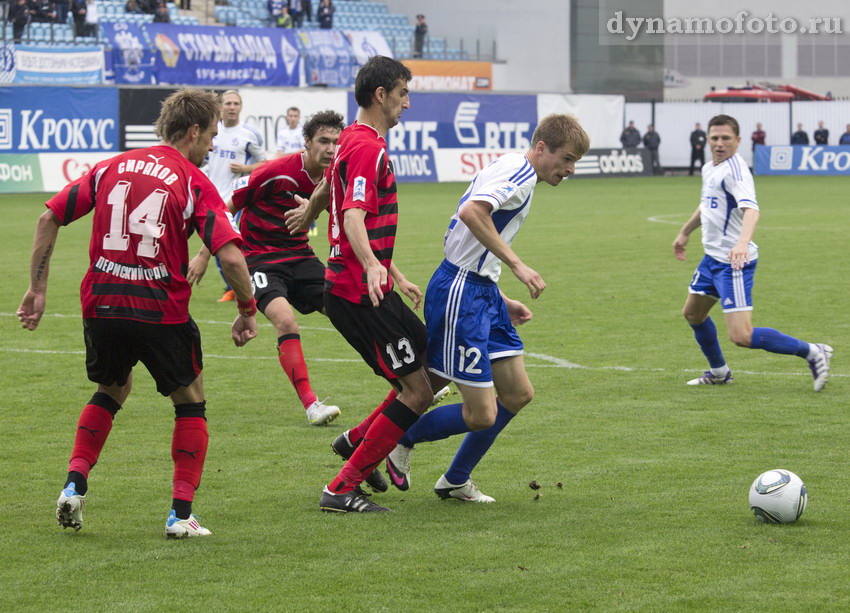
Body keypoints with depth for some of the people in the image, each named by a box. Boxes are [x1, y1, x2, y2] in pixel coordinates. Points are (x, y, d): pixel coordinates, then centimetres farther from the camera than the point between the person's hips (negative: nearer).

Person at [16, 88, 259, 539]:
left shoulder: (112, 167, 11)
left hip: (101, 303, 4)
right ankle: (181, 513, 7)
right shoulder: (194, 182, -3)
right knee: (190, 400, 16)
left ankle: (74, 484, 12)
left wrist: (37, 289, 14)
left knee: (112, 391, 29)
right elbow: (231, 256, -14)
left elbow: (50, 218, 9)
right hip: (161, 311, -4)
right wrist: (247, 311, 0)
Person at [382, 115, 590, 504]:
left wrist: (502, 302, 22)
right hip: (461, 293, -11)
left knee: (518, 394, 10)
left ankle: (455, 480, 23)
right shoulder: (518, 171, -13)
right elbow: (471, 212, -31)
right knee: (482, 415, -9)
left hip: (483, 292, 11)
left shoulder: (516, 174, 19)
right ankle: (401, 441, 14)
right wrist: (517, 265, -29)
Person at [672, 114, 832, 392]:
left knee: (741, 336, -16)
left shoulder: (734, 170, -20)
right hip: (712, 258, 10)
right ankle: (719, 372, 44)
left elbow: (751, 208, -37)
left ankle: (812, 353, -5)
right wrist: (685, 232, 42)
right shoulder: (709, 169, 10)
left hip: (734, 262, -10)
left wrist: (742, 242, -54)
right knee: (693, 314, 24)